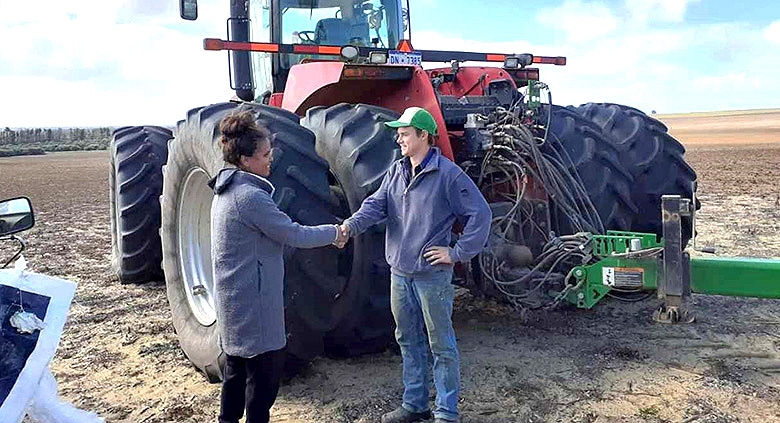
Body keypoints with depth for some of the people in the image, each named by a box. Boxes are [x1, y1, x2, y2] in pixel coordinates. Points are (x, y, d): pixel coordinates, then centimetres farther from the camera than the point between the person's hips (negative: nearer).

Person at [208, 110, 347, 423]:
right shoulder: (249, 195, -22)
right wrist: (333, 233, -4)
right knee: (266, 367, 2)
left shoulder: (228, 190, 10)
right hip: (253, 299, -10)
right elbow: (293, 235, -18)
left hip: (233, 297, 10)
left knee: (237, 362, 20)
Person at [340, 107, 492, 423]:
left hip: (432, 275, -7)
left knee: (441, 346, 4)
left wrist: (457, 253, -13)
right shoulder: (396, 171, 8)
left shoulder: (448, 174, -12)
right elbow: (377, 204, -3)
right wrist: (351, 225, -22)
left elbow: (480, 214, -12)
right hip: (400, 272, 7)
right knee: (409, 340, 18)